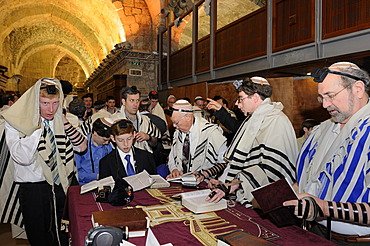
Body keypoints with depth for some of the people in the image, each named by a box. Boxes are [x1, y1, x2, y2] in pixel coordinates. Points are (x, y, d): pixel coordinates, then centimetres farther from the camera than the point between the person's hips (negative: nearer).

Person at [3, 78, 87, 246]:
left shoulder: (60, 119, 1)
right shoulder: (16, 121, -11)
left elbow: (82, 146, -4)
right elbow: (23, 158, -22)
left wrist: (64, 122, -12)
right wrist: (38, 125, -23)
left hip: (62, 185, 4)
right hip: (33, 189, -3)